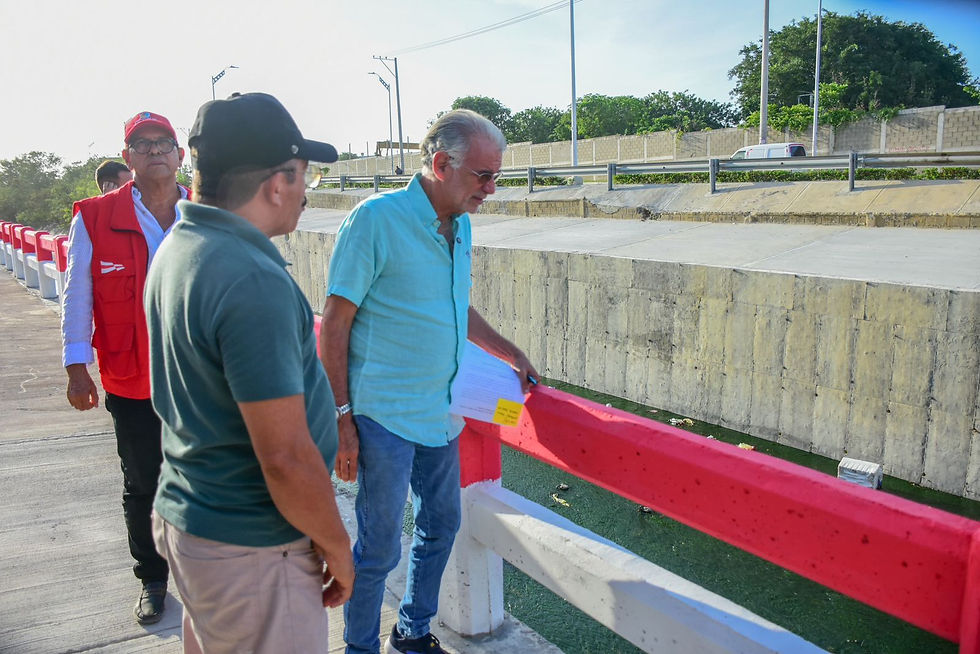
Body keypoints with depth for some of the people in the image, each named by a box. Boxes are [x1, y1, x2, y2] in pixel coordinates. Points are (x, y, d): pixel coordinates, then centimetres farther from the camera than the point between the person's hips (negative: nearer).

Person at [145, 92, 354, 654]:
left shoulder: (177, 247, 4)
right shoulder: (253, 283, -27)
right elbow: (286, 458, -27)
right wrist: (337, 548, -11)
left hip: (188, 517, 9)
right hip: (248, 551, -9)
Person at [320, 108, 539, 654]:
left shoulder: (461, 226, 6)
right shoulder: (376, 219, -16)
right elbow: (334, 326, -15)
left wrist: (511, 354, 21)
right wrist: (341, 417, -15)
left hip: (440, 412, 8)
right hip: (385, 418, -7)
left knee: (441, 526, 19)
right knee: (380, 548, 5)